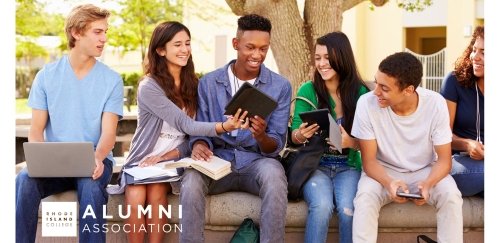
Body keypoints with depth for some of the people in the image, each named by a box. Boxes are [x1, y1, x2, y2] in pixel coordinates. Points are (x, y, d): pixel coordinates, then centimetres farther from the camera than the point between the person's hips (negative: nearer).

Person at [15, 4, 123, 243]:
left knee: (91, 188, -35)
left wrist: (97, 158, -29)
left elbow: (108, 132, -6)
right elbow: (36, 129, 2)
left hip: (94, 161, -1)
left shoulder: (111, 79, 1)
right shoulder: (47, 75, 4)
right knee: (25, 180, -30)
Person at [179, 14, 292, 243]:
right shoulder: (209, 82, 4)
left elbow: (275, 147, -2)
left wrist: (261, 136, -26)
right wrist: (199, 144, -19)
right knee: (192, 179, -32)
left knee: (273, 173, -36)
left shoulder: (280, 86, 0)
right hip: (217, 160, 1)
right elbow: (200, 130, 6)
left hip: (257, 162, -1)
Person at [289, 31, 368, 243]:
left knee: (348, 209, -28)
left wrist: (350, 142, -23)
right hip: (315, 165, 0)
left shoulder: (360, 93, -3)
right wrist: (301, 135, -23)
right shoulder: (308, 90, -3)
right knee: (322, 206, -30)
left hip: (348, 167, 0)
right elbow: (294, 136, 1)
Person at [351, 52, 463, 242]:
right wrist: (388, 183, -36)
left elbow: (444, 160, -13)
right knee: (365, 197, -31)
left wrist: (427, 183, -34)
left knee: (451, 196, -27)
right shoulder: (367, 104, -23)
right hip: (384, 171, -1)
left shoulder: (435, 104, -20)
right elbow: (369, 161, -15)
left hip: (426, 171, 1)